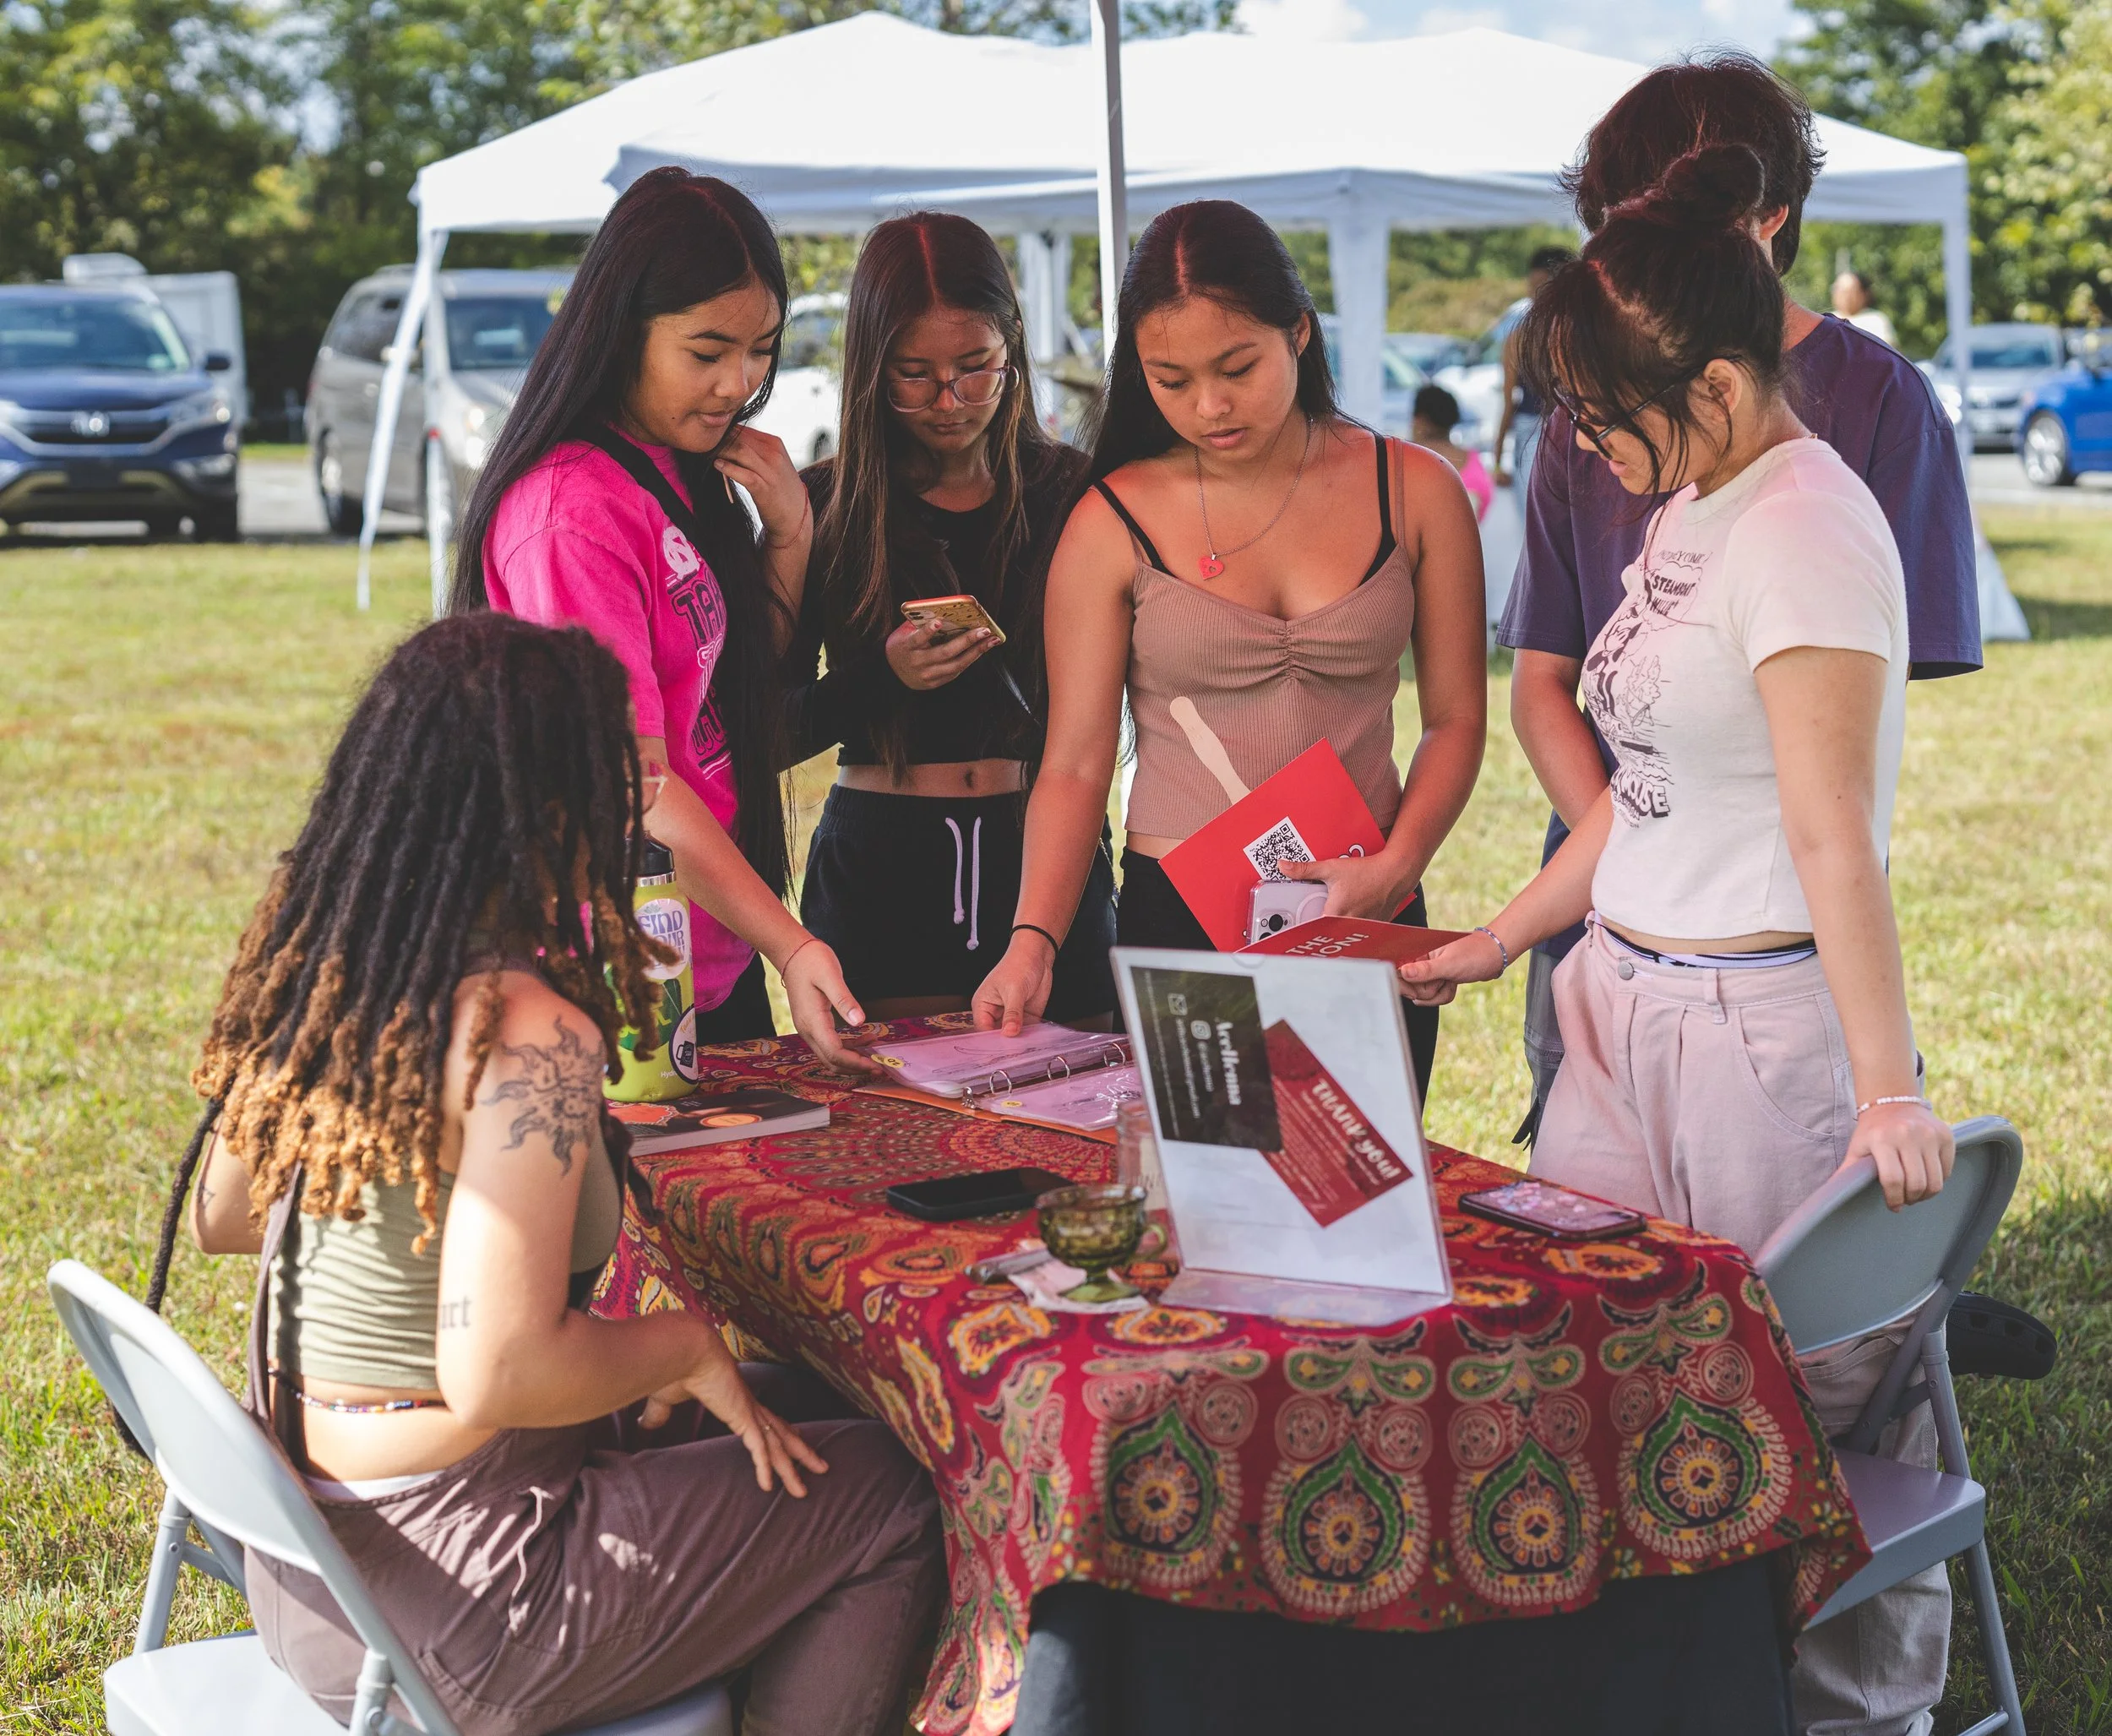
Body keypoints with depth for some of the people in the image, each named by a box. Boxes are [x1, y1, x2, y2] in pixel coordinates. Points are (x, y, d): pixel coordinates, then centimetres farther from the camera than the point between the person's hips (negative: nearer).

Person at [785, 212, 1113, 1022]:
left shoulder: (1074, 494, 4)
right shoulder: (823, 506, 2)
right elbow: (774, 729, -1)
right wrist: (883, 677, -16)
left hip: (1048, 860, 1)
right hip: (878, 871, -1)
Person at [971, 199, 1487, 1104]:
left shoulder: (1416, 492, 3)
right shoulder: (1114, 524, -1)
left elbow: (1455, 717, 5)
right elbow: (1074, 765, -3)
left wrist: (1399, 864, -11)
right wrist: (1032, 943, -17)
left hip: (1366, 926, 1)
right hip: (1175, 920, -1)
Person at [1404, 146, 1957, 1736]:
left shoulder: (1806, 526, -16)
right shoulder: (1690, 509, 12)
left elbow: (1833, 833, -23)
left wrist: (1887, 1088, -26)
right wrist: (1505, 939, 22)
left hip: (1764, 1026, -9)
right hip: (1630, 1004, 9)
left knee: (1806, 1399, 2)